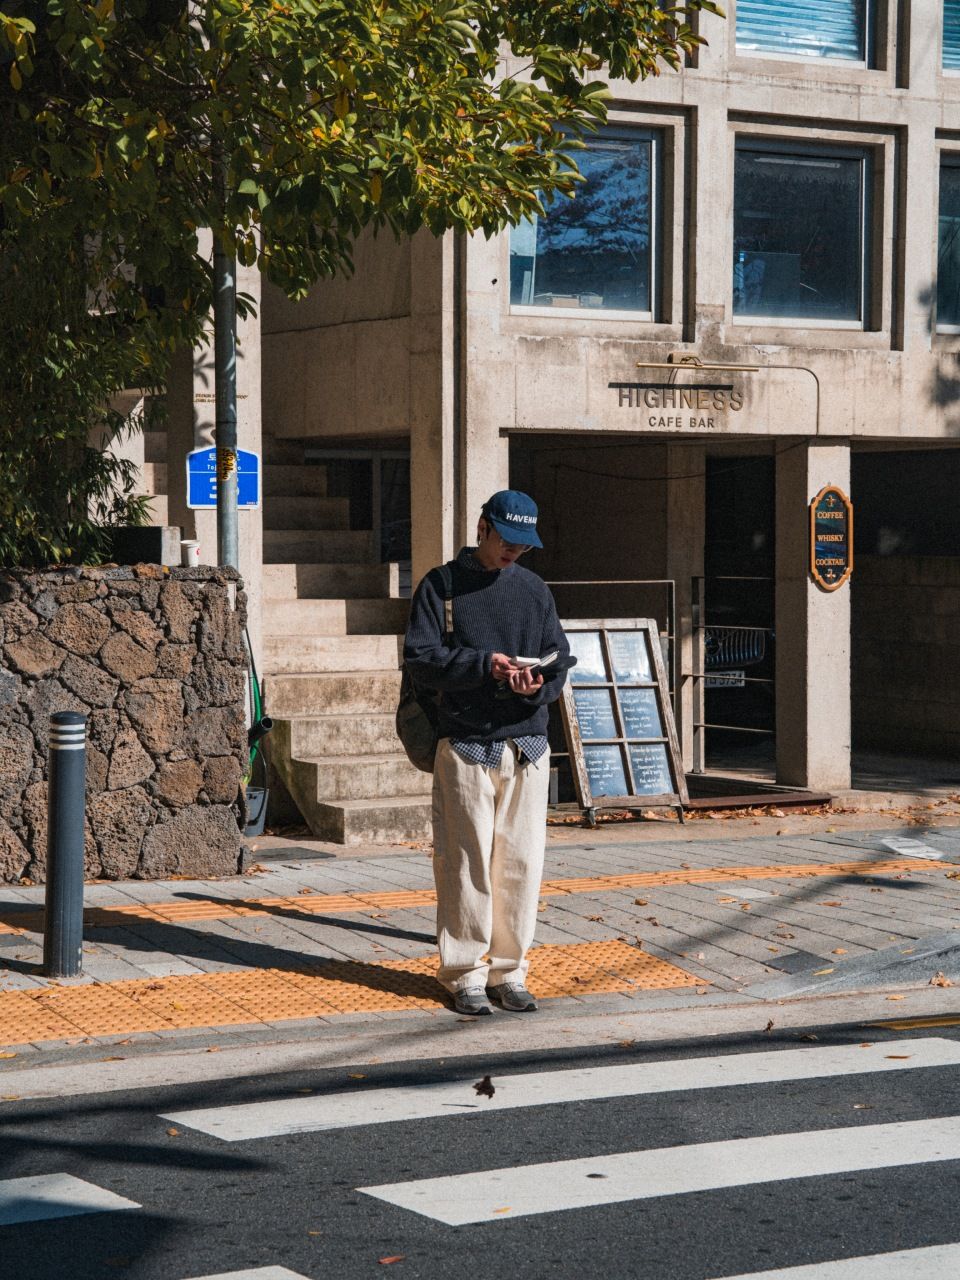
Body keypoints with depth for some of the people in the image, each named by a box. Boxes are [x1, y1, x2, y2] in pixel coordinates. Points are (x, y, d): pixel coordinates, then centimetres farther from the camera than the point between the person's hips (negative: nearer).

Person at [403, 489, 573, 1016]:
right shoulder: (442, 584, 2)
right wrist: (485, 664, -17)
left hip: (527, 746, 4)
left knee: (520, 863, 3)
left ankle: (508, 971, 13)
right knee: (467, 863, -2)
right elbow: (420, 657, -6)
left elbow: (560, 658, 12)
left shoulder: (535, 590, 15)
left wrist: (539, 685, -10)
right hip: (465, 745, -3)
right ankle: (465, 975, 7)